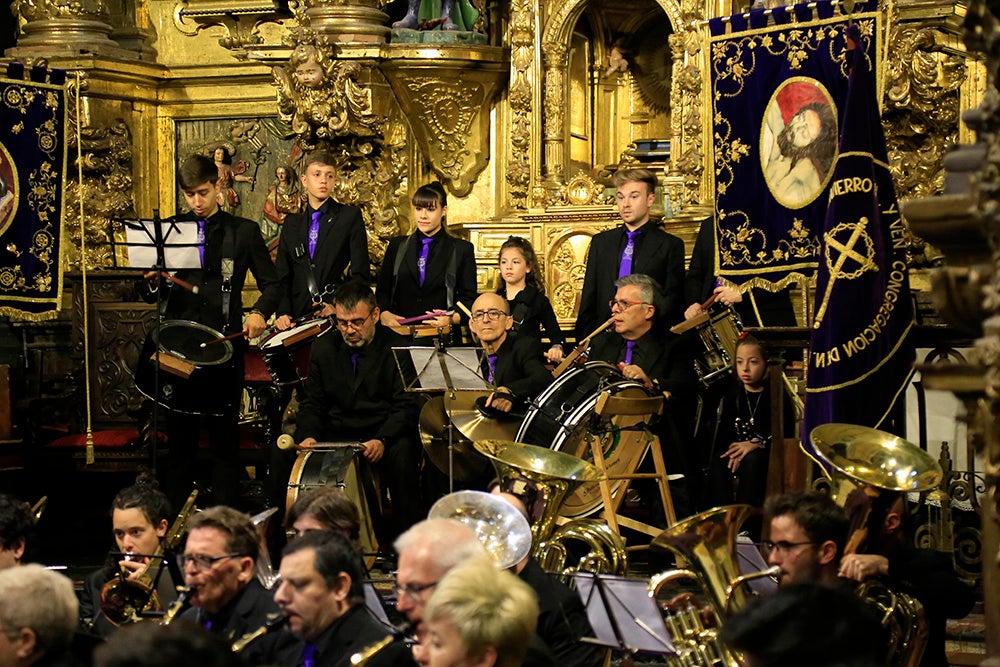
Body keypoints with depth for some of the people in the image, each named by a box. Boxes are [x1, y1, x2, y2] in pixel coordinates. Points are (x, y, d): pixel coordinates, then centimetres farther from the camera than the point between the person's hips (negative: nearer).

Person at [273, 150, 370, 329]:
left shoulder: (351, 216, 6)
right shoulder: (291, 224, 17)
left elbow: (361, 274, 1)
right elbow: (282, 276, 15)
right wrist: (283, 313, -2)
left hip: (338, 320, -3)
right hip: (299, 318, 3)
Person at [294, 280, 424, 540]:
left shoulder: (397, 348, -2)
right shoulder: (324, 348, 10)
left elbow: (406, 406, -9)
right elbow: (313, 404, 12)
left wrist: (381, 440, -28)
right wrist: (308, 436, -11)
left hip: (386, 434, -3)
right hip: (336, 436, 3)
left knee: (402, 453, -37)